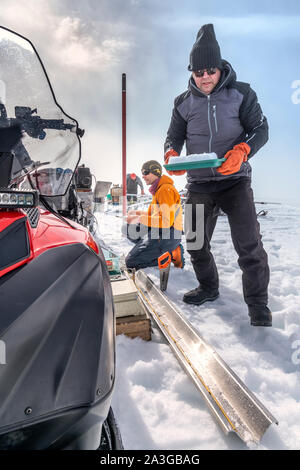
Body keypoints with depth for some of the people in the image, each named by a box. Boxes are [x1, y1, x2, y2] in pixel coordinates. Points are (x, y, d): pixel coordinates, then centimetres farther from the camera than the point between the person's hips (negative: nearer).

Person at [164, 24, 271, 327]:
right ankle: (208, 288, 34)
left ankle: (258, 306, 7)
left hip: (235, 180, -3)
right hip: (198, 184, 4)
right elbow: (174, 137, 12)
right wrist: (171, 154, -12)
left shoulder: (241, 93, 0)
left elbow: (260, 129, -3)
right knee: (195, 243, 9)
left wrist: (241, 152, -24)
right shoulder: (183, 102, 8)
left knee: (249, 245, -11)